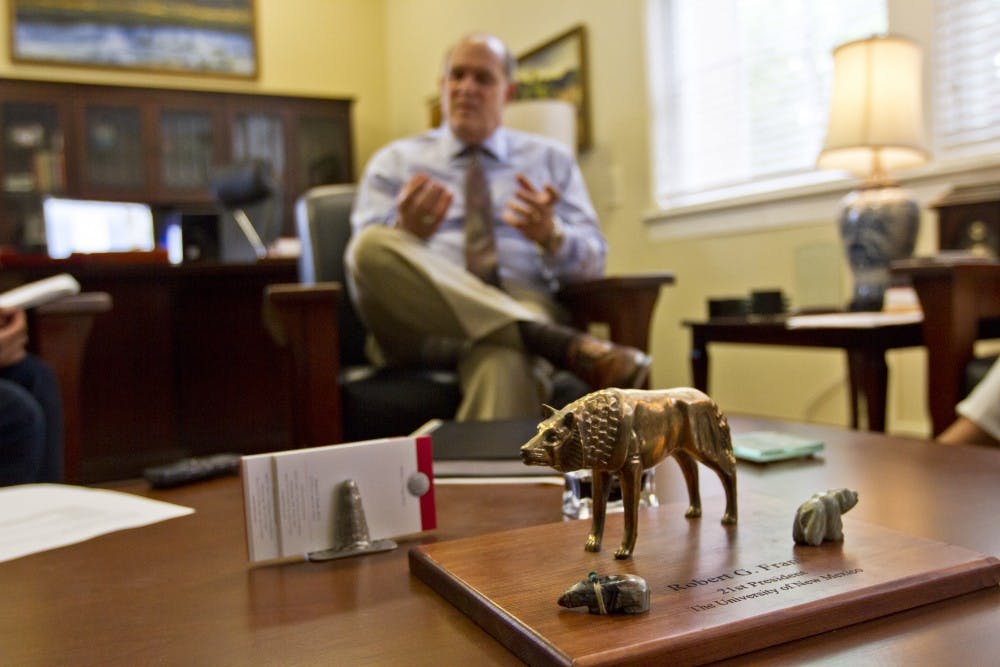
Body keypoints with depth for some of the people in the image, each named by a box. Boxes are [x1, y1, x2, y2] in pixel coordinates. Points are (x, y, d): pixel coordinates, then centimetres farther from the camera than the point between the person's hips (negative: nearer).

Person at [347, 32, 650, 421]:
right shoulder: (393, 162, 19)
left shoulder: (552, 160, 21)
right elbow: (363, 263, 6)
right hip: (420, 322, 2)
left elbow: (592, 261, 12)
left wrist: (550, 236, -12)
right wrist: (407, 232, -17)